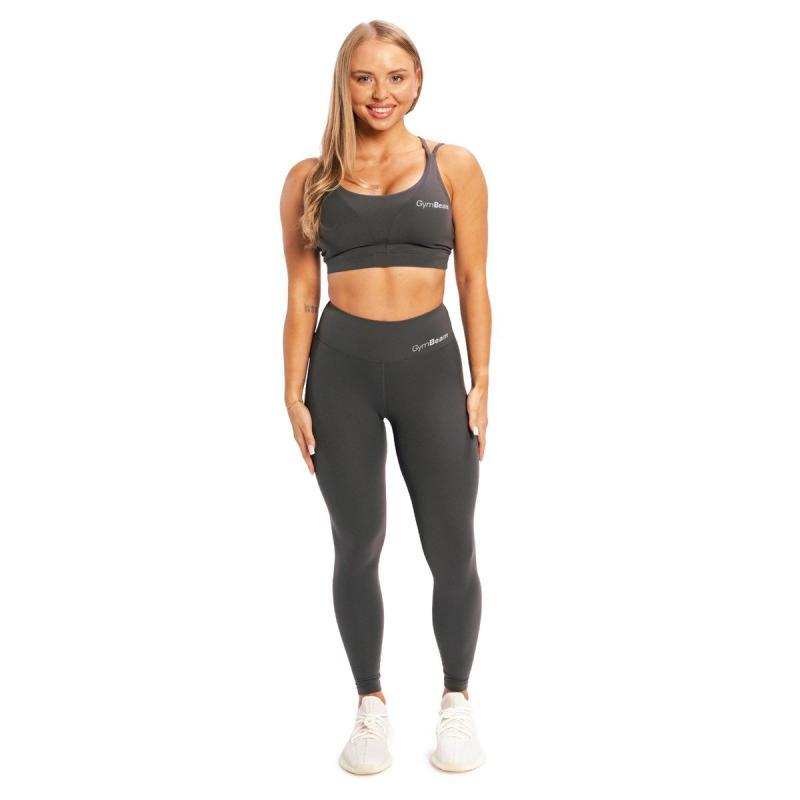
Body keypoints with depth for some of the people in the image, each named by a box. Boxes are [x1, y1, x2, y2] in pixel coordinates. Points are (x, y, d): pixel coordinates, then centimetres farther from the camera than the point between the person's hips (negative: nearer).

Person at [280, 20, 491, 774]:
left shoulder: (454, 165, 4)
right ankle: (371, 706, 25)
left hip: (431, 364, 0)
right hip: (342, 370, 1)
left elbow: (473, 281, 4)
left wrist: (481, 382, -1)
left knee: (452, 548, 4)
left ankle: (456, 700, 26)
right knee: (357, 546, 7)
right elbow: (302, 295, 5)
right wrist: (294, 393, 0)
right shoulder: (310, 178, 5)